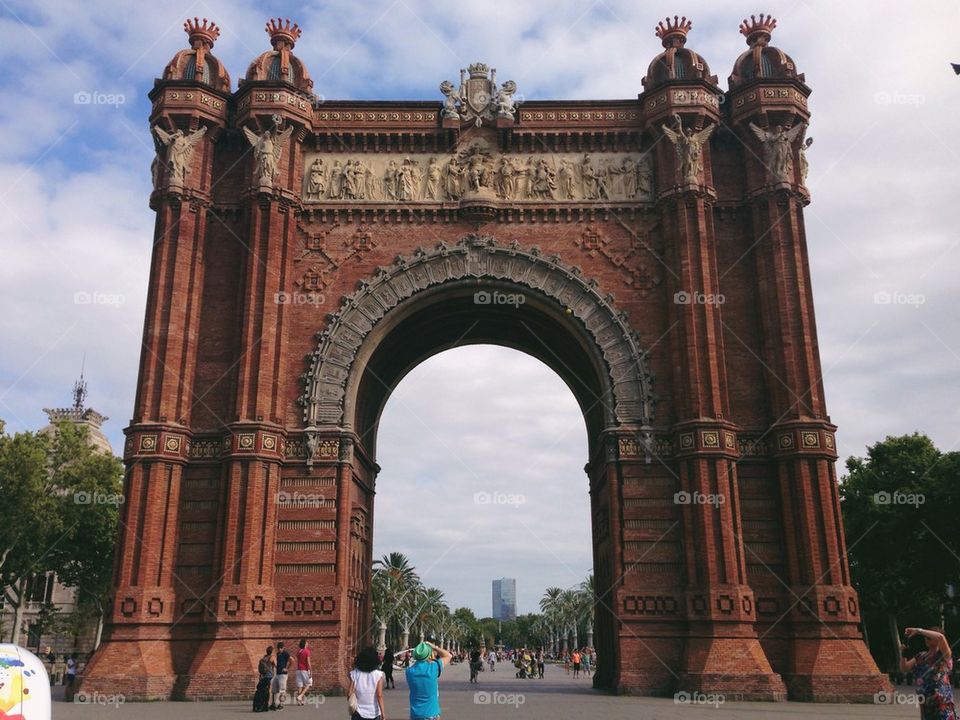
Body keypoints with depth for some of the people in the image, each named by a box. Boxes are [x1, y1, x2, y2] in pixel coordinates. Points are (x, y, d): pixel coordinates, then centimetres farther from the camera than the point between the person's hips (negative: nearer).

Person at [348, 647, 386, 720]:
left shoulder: (354, 673, -6)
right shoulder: (378, 674, -9)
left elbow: (349, 693, -8)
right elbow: (379, 695, -14)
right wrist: (383, 712, -10)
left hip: (358, 712, 1)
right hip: (374, 712, 0)